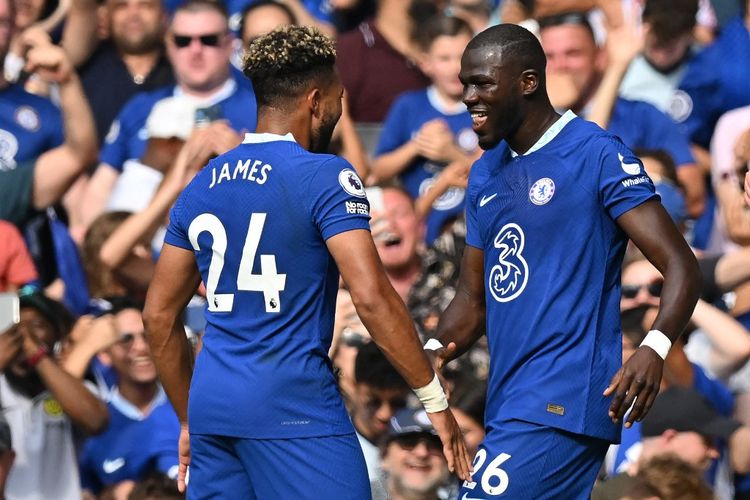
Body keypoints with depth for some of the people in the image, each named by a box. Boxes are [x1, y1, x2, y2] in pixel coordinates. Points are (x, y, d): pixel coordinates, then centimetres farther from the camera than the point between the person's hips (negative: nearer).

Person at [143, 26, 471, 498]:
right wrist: (436, 401, -10)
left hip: (211, 405, 7)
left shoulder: (202, 187, 12)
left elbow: (159, 315, 16)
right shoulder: (325, 177, -7)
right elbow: (371, 296, -16)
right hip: (295, 406, -7)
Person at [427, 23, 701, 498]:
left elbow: (681, 267, -13)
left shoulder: (598, 155, -8)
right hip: (508, 401, 9)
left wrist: (654, 348, -31)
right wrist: (436, 350, -2)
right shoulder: (486, 175, 16)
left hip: (561, 404, -8)